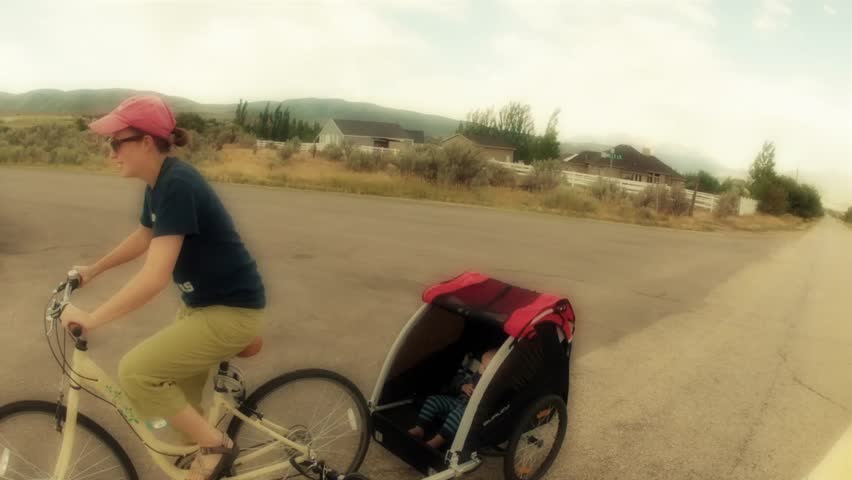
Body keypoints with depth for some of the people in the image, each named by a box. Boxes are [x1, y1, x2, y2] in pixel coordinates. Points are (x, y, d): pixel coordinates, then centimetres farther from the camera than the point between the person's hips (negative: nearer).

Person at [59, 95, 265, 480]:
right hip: (202, 301, 10)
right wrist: (92, 270, 30)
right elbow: (142, 238, 25)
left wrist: (91, 318, -22)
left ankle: (216, 445, 3)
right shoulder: (158, 183, 6)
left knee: (135, 371, -13)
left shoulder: (177, 185, -25)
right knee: (181, 394, 18)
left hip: (231, 310, -10)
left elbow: (155, 276, -30)